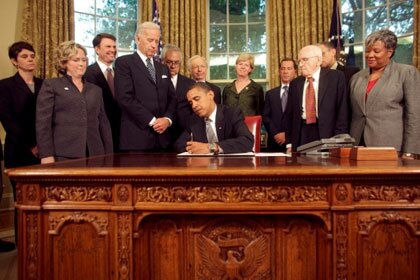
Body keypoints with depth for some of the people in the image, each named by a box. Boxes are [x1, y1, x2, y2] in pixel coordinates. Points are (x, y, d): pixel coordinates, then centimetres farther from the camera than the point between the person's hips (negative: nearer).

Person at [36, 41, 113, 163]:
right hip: (63, 156, -3)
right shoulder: (51, 85, 7)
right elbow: (43, 122, -1)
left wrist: (109, 156, 9)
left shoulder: (95, 90, 18)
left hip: (94, 156, 4)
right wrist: (47, 155, -10)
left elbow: (104, 124, 17)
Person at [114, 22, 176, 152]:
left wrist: (167, 119, -5)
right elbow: (125, 98, -11)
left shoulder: (163, 69, 20)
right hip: (136, 137, -5)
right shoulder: (124, 63, 0)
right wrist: (152, 121, -12)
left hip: (162, 137, 5)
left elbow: (172, 99, 15)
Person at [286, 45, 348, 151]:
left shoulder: (336, 77, 0)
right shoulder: (295, 83, 11)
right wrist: (289, 143, 4)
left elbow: (342, 110, -4)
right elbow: (290, 115, 12)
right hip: (301, 136, 3)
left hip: (327, 134, -3)